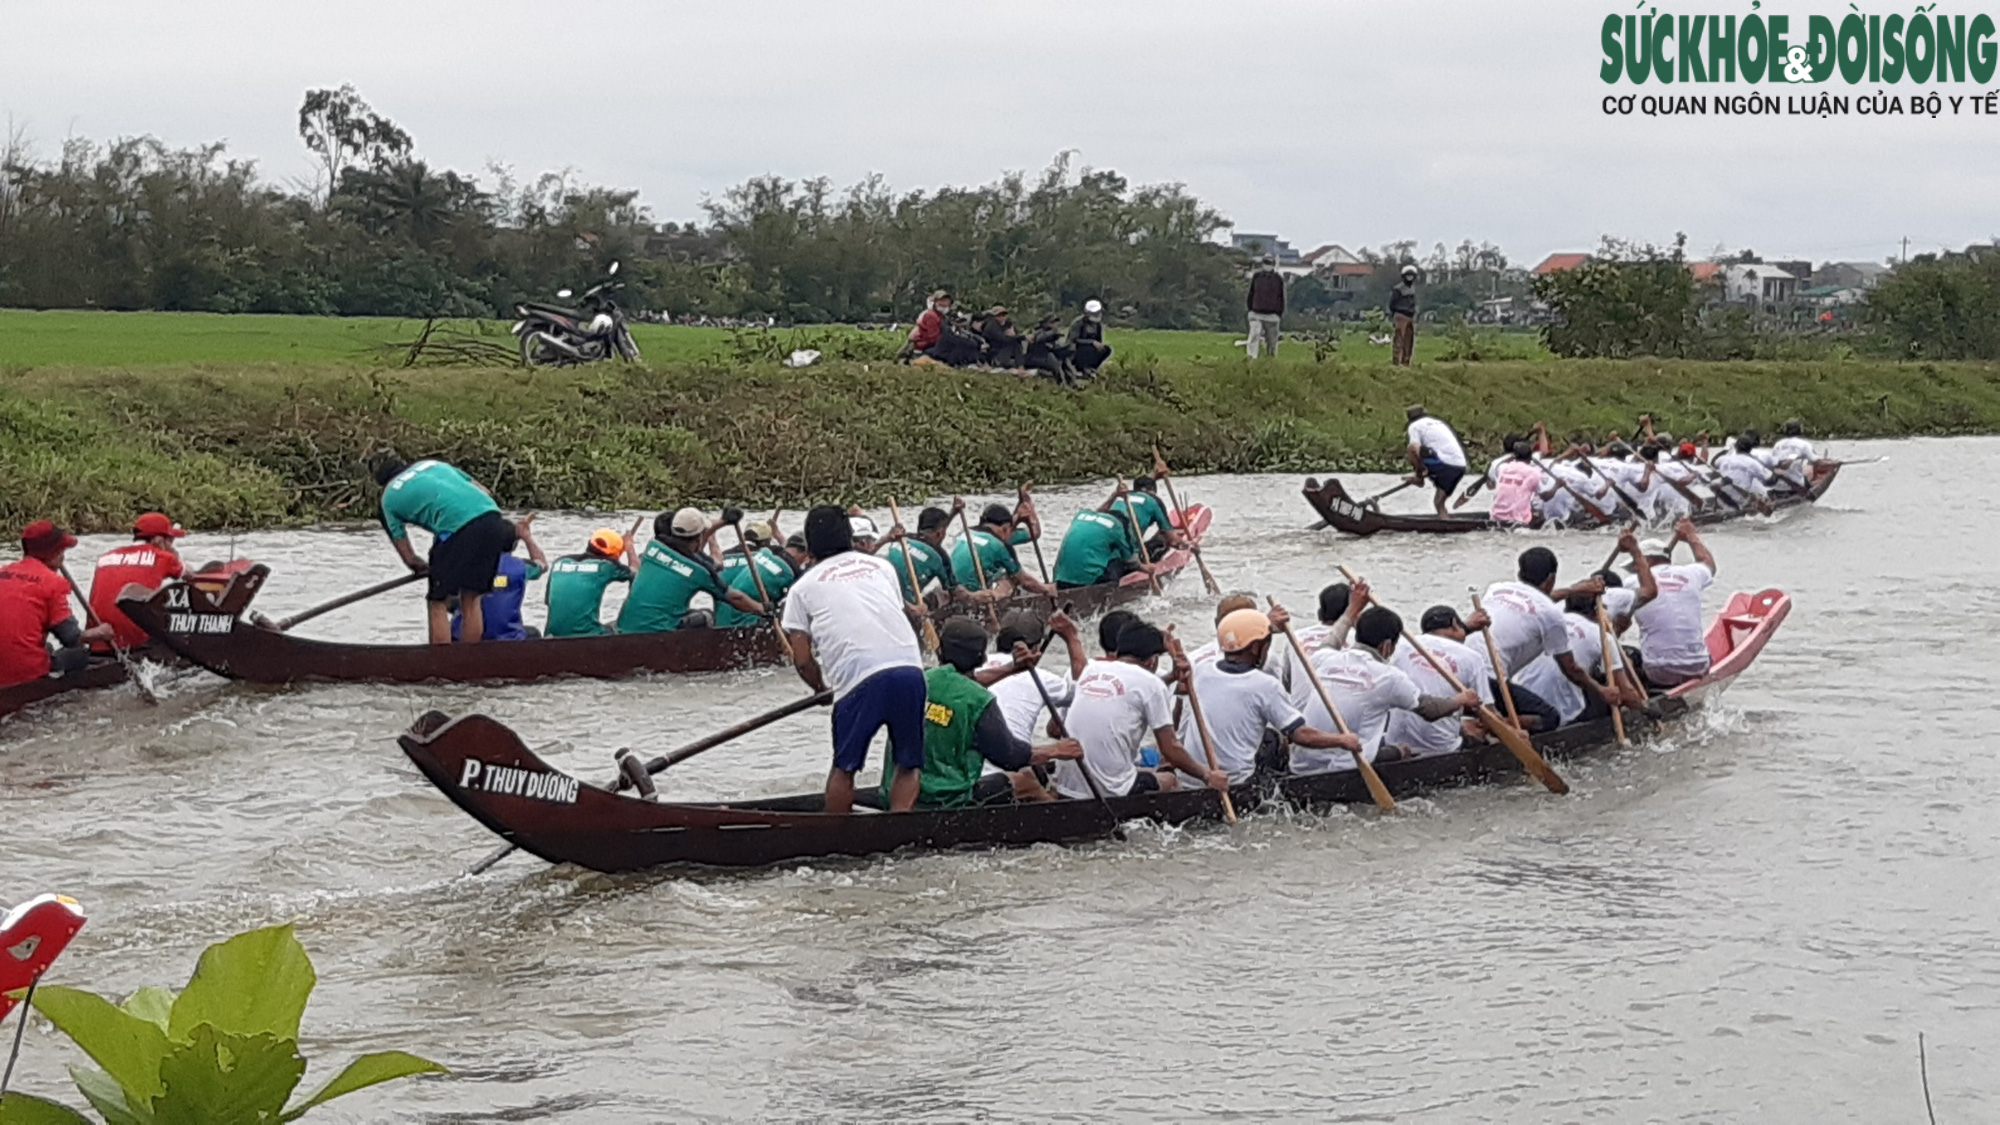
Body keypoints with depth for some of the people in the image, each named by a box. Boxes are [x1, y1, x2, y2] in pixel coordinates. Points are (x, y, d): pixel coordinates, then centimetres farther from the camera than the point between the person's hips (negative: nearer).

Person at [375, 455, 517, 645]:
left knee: (437, 604, 7)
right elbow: (485, 492, 28)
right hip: (492, 517, 6)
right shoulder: (432, 464, 33)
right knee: (471, 599, 17)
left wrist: (428, 569, 36)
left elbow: (410, 559, 18)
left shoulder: (389, 498, 19)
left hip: (457, 528, -5)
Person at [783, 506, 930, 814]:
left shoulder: (804, 587, 15)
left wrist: (823, 687, 28)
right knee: (909, 764, 13)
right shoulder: (881, 566, 23)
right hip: (910, 668, 2)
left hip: (859, 680, -2)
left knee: (844, 768, 13)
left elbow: (803, 660, 10)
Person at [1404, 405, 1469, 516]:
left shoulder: (1415, 426, 7)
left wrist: (1419, 475, 1)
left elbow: (1415, 449, -9)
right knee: (1439, 502, 16)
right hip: (1460, 466, 7)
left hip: (1444, 462, -7)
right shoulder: (1439, 422, 30)